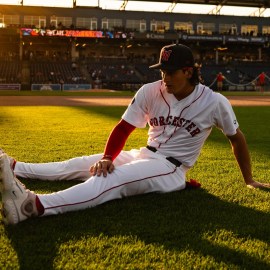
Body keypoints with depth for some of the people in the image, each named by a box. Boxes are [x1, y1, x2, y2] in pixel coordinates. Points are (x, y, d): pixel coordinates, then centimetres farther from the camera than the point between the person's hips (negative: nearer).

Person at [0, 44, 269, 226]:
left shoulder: (215, 102, -12)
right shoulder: (150, 91, -5)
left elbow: (236, 138, 1)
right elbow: (124, 127, -2)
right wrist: (107, 157, -17)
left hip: (171, 170, -6)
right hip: (143, 156, 6)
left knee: (112, 179, -30)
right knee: (82, 163, -4)